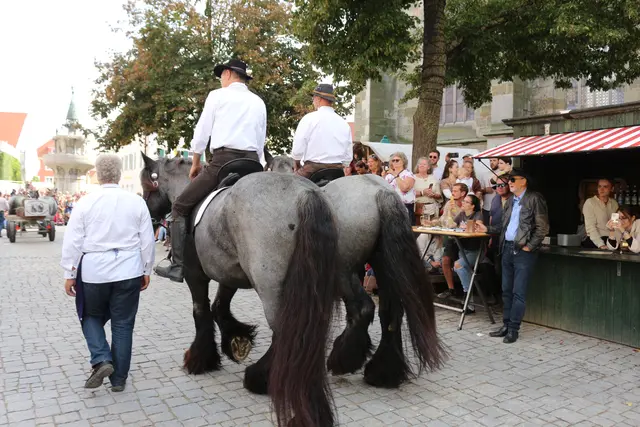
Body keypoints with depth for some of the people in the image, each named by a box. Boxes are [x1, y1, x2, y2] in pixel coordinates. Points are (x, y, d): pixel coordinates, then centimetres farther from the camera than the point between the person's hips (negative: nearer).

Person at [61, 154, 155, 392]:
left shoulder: (85, 203, -4)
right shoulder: (137, 202, -1)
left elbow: (73, 242, -3)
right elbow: (147, 241, 2)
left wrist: (69, 274, 5)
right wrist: (147, 270, 11)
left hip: (94, 272, -1)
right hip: (128, 272, 1)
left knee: (91, 317, 21)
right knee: (123, 324, 9)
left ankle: (101, 360, 2)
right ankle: (118, 379, 17)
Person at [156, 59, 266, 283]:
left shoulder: (217, 96, 6)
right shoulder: (259, 102, 20)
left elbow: (201, 133, 5)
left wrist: (195, 163, 16)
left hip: (222, 160, -5)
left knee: (180, 207, 5)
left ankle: (177, 266, -4)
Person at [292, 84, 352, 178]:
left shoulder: (309, 119, -4)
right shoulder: (344, 123, 9)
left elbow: (297, 150, -6)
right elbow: (348, 156, 10)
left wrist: (297, 165, 12)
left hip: (312, 170, -5)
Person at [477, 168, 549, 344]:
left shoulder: (534, 199, -7)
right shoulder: (511, 200, 16)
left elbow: (543, 227, -11)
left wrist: (530, 246, -14)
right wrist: (488, 229, 12)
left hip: (523, 251, -7)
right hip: (507, 248, 8)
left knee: (518, 292, -4)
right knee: (506, 291, 11)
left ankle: (513, 329, 3)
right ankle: (506, 325, 19)